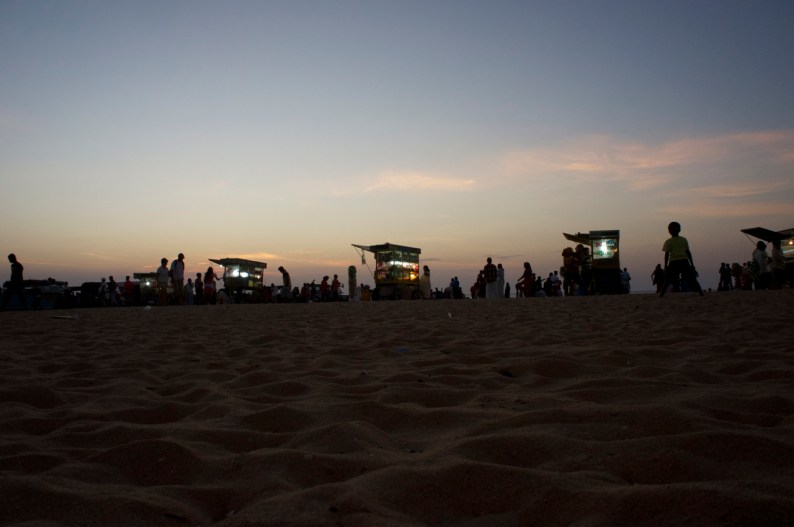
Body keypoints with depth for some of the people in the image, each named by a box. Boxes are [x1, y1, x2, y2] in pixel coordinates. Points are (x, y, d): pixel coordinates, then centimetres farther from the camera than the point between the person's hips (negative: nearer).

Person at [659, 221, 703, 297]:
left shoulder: (668, 242, 1)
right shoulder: (684, 240, 8)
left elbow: (666, 255, -4)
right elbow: (688, 252, 7)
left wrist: (665, 266, 0)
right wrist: (692, 264, 11)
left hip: (674, 262, -2)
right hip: (684, 261, 2)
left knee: (667, 280, 3)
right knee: (691, 279, 8)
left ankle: (661, 294, -9)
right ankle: (701, 292, 4)